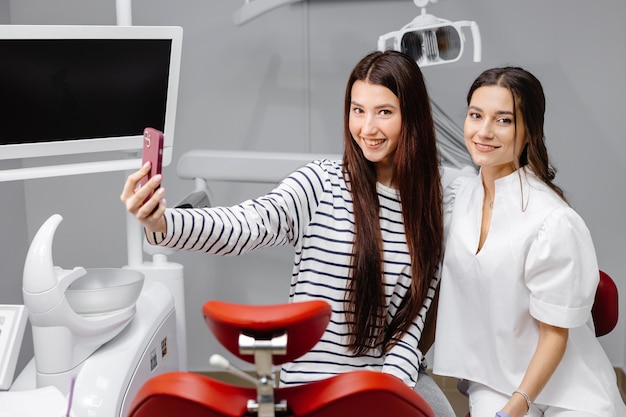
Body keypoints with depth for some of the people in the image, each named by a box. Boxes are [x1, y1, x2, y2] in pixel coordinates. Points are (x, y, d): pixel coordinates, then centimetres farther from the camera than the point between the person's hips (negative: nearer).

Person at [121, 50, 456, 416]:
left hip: (397, 373, 4)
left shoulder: (429, 201, 0)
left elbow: (417, 308, 3)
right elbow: (248, 225, -29)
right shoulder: (321, 184, -11)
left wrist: (393, 382, -9)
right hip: (316, 382, -3)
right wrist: (160, 223, -45)